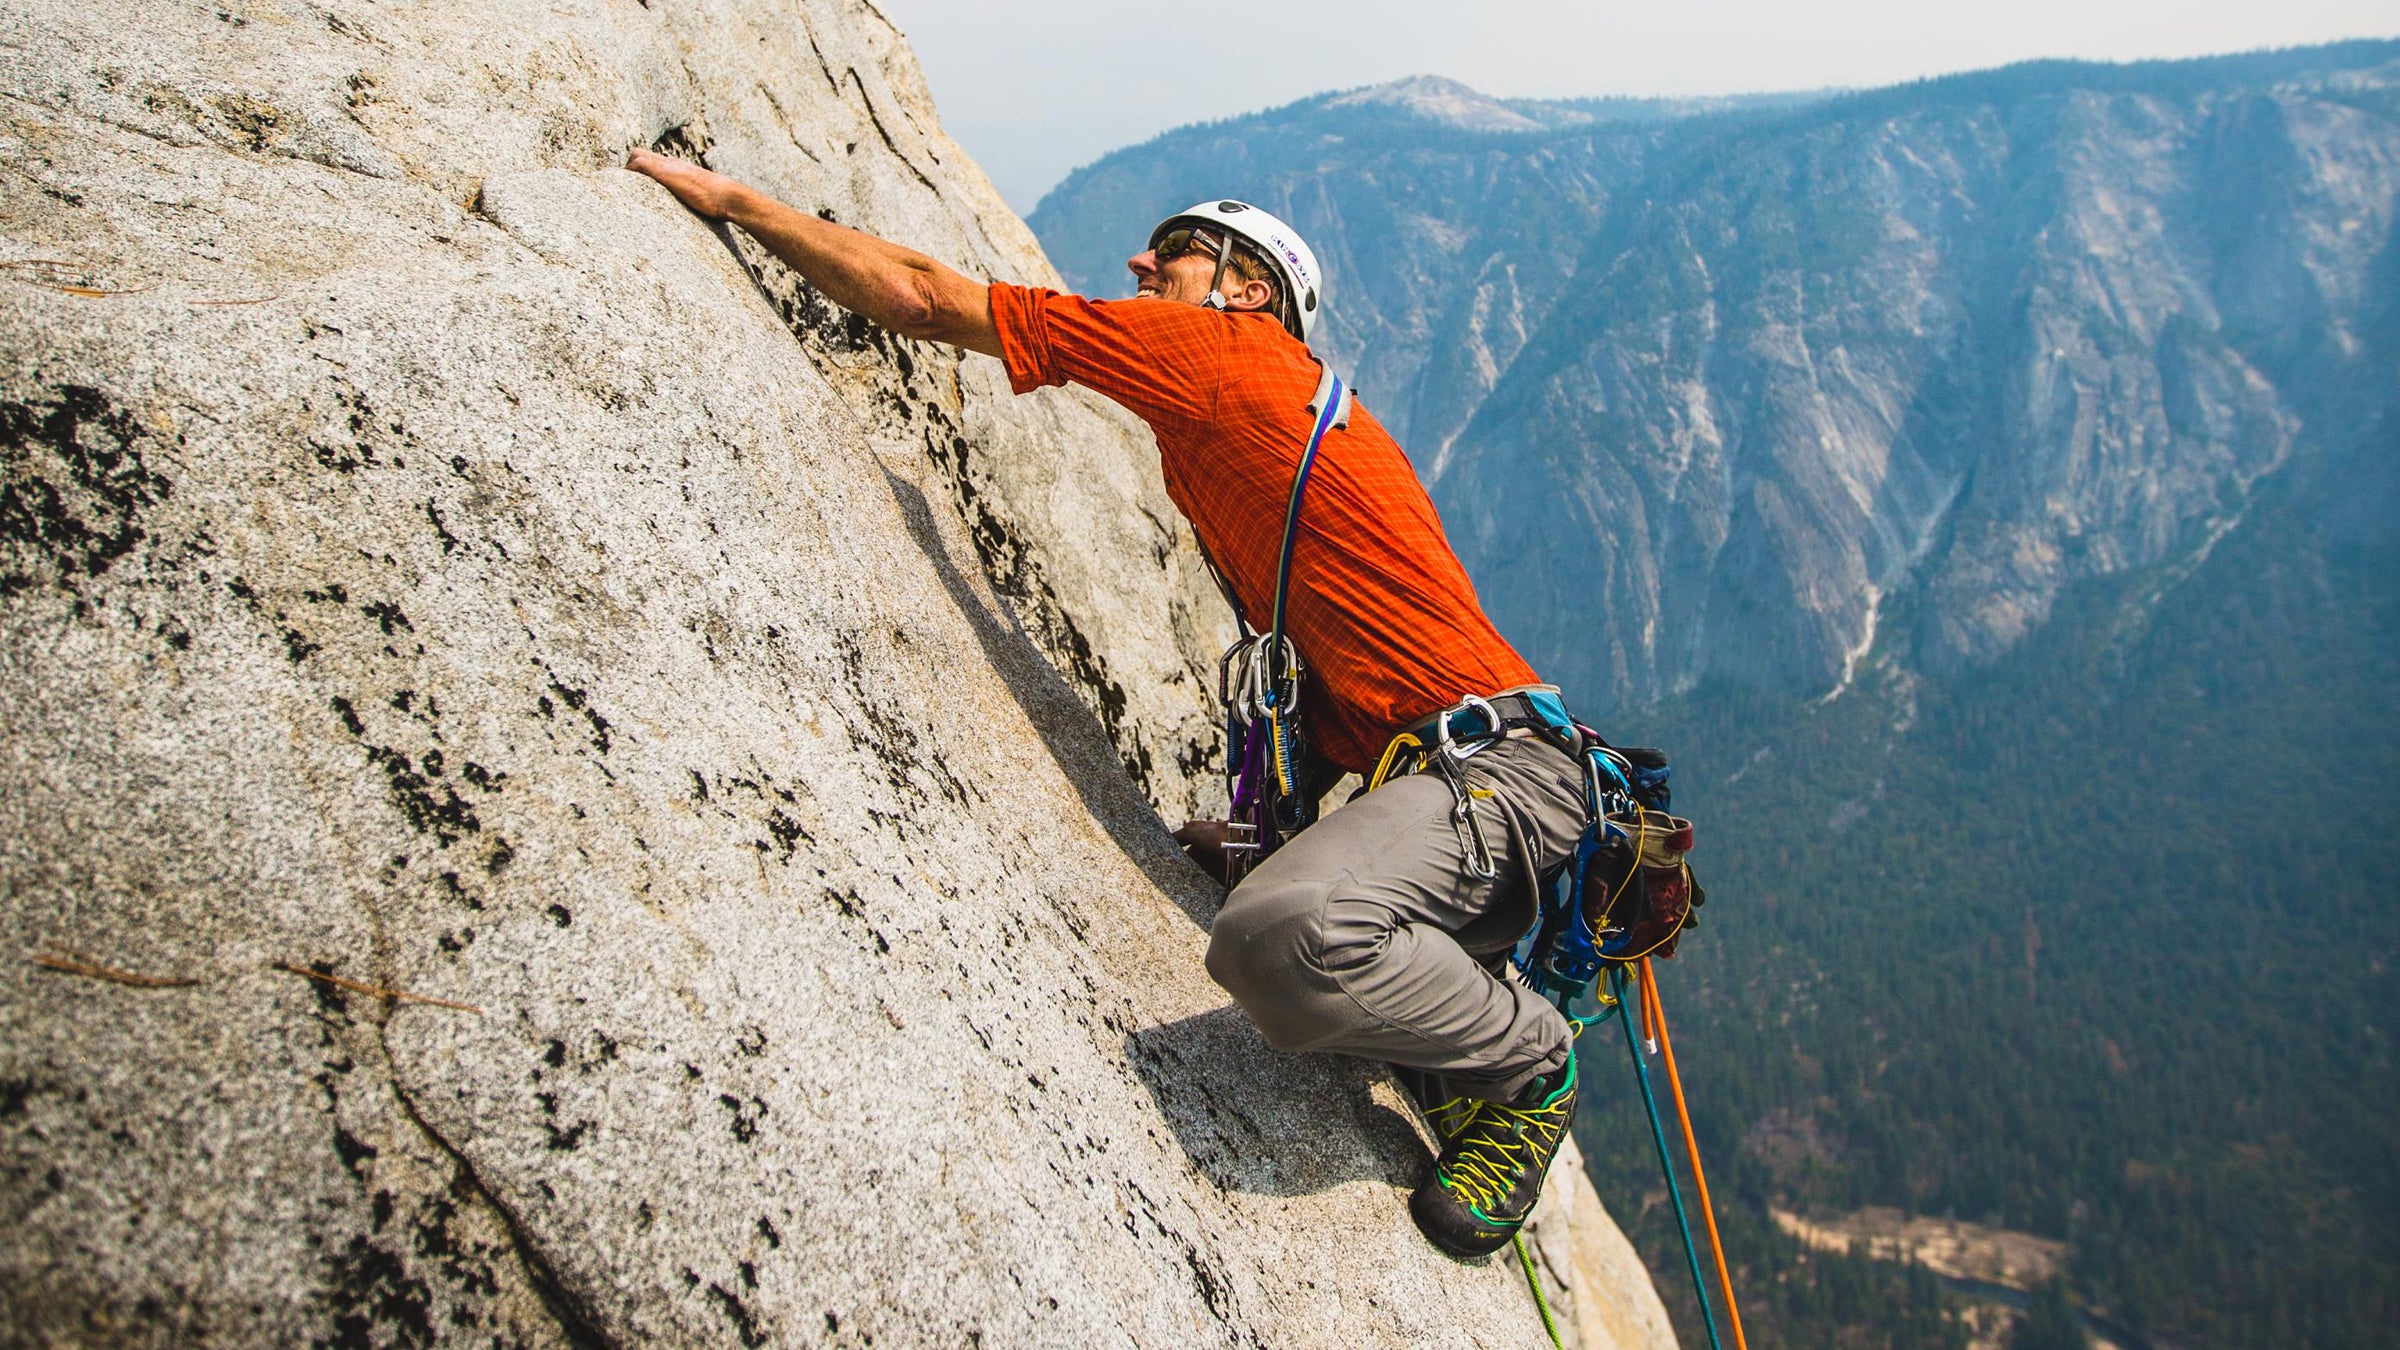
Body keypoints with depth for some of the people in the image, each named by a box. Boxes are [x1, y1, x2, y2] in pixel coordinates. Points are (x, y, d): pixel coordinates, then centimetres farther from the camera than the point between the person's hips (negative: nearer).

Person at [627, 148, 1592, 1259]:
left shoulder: (1221, 344, -3)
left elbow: (920, 298, -2)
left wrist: (731, 198, 7)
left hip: (1501, 762, -11)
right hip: (1444, 764, 11)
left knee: (1280, 933, -35)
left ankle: (1528, 1068, -10)